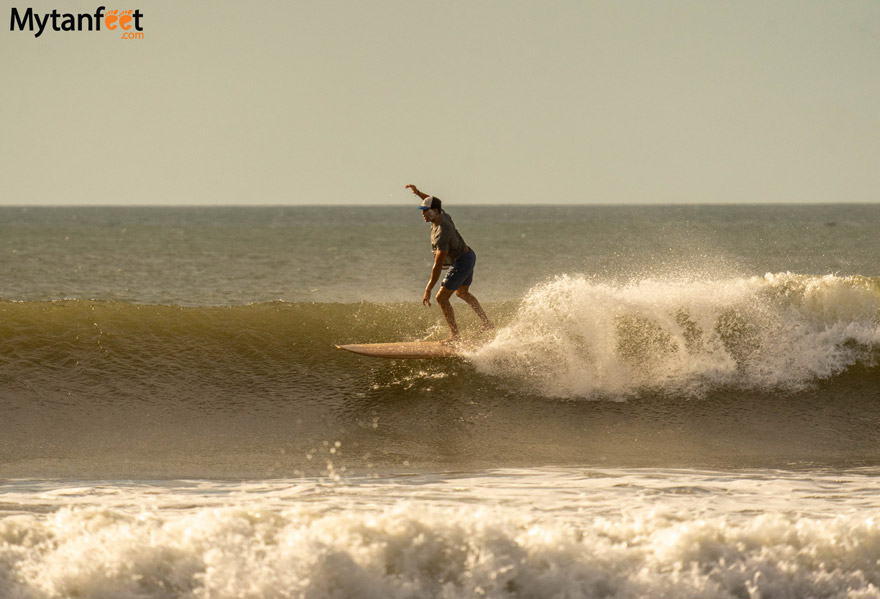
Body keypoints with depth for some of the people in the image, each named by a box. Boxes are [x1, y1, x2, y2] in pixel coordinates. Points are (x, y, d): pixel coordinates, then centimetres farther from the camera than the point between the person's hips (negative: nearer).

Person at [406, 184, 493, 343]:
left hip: (461, 263, -10)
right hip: (468, 256, 10)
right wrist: (418, 193, 12)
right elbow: (434, 203, 22)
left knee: (442, 297, -9)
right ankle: (487, 323, 41)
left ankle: (454, 335, -5)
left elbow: (438, 265, -37)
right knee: (462, 292, 30)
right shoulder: (442, 214, -8)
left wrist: (428, 290, -37)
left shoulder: (442, 233, -34)